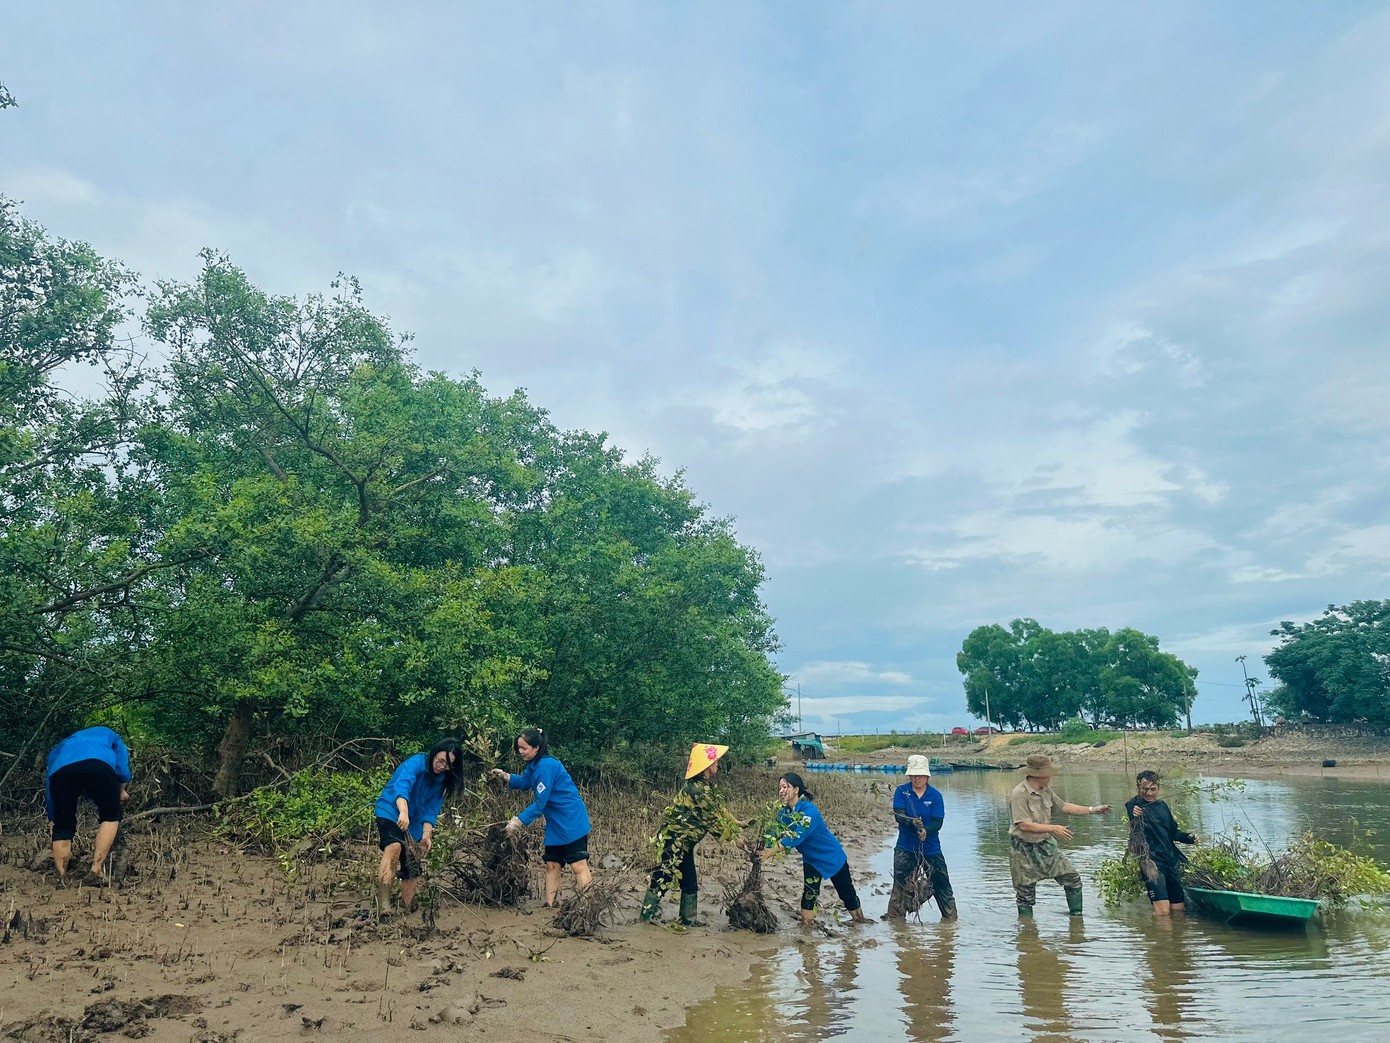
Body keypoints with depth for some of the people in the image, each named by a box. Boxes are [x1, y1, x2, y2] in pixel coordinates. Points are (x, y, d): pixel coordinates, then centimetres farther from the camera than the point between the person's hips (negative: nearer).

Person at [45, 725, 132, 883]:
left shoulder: (58, 749, 46)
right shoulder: (109, 735, 40)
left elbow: (49, 788, 37)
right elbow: (122, 771, 23)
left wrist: (52, 819, 44)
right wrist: (121, 792, 40)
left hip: (60, 771, 2)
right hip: (97, 764, -2)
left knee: (62, 827, 18)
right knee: (110, 816, 14)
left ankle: (62, 880, 13)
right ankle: (96, 871, 4)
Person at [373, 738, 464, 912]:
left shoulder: (443, 780, 4)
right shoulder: (416, 763, -17)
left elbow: (431, 809, 1)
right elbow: (402, 786, -35)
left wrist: (426, 835, -13)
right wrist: (403, 813, -51)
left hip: (413, 824, 7)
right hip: (390, 812, -7)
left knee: (412, 868, 7)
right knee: (394, 846, -34)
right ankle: (383, 903, -35)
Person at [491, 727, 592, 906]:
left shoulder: (546, 766, -22)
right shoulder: (533, 765, 7)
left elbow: (540, 802, -22)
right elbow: (525, 782, 23)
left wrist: (519, 820, -19)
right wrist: (506, 776, 6)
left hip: (572, 821, -10)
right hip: (555, 823, 10)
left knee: (578, 865, -9)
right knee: (552, 864, 12)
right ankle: (549, 905, 19)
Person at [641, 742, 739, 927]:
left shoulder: (706, 787, 11)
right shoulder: (699, 789, -22)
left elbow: (721, 810, 15)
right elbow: (714, 819, -17)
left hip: (684, 844, 11)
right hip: (675, 842, -11)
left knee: (690, 883, 15)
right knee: (662, 879, -6)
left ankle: (687, 922, 23)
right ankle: (645, 919, -1)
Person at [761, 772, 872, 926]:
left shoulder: (809, 810, -32)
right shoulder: (784, 812, -9)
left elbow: (798, 836, -41)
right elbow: (774, 833, -15)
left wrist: (772, 851, -49)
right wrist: (763, 848, -35)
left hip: (831, 856, -5)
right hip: (811, 859, 5)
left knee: (846, 890, 12)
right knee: (809, 891, -8)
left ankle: (858, 917, 34)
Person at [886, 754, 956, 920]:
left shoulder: (935, 795, -5)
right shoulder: (901, 791, -5)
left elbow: (937, 823, -11)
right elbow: (898, 815, -16)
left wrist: (925, 830, -32)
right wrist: (912, 822, -37)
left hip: (931, 848, 1)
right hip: (905, 848, 0)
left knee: (942, 885, 8)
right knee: (900, 887, -4)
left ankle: (951, 919, 26)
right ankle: (895, 919, 8)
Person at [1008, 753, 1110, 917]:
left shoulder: (1046, 790, 3)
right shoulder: (1019, 794, -23)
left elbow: (1063, 806, 16)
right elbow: (1024, 825, -27)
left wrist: (1092, 810, 15)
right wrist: (1053, 828, -24)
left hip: (1046, 845, 7)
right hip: (1025, 849, -7)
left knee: (1072, 878, 7)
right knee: (1026, 896, 4)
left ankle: (1077, 918, 23)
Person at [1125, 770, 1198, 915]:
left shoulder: (1162, 805, 15)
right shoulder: (1134, 805, -6)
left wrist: (1188, 837, 7)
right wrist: (1135, 819, -39)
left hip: (1171, 859, 7)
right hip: (1152, 860, -7)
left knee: (1179, 909, 10)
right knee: (1162, 911, -16)